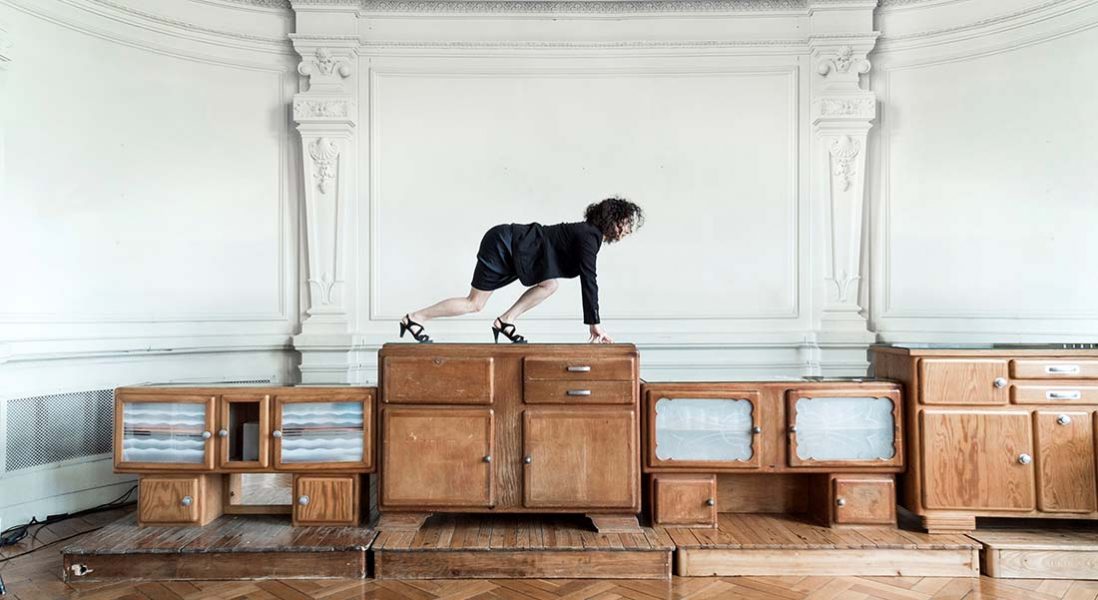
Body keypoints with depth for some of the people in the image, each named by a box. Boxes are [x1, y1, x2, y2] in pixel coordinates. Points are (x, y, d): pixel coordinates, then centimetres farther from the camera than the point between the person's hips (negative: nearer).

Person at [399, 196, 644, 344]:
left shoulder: (589, 234, 12)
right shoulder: (590, 236, -15)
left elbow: (588, 282, 15)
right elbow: (589, 281, -20)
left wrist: (592, 322, 13)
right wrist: (595, 324, -17)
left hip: (507, 248, 9)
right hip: (502, 245, -9)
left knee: (549, 284, 5)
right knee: (474, 304, -1)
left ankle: (505, 322, 7)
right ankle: (414, 318, 9)